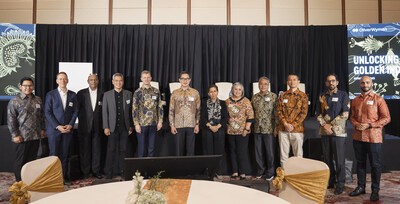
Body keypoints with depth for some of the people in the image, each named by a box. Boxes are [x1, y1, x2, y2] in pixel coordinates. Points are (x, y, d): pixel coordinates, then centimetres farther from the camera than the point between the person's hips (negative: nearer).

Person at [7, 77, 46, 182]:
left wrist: (42, 129, 14)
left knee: (32, 160, 13)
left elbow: (41, 116, 19)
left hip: (35, 137, 5)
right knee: (20, 161, 5)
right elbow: (11, 119, -8)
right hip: (21, 138, -5)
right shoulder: (14, 101, -5)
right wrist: (15, 135, -11)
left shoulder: (38, 100, 11)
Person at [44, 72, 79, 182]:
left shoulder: (73, 95, 8)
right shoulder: (50, 94, 1)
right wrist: (57, 126, -11)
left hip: (67, 130, 2)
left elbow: (75, 111, 8)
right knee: (53, 154, 3)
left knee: (65, 154, 7)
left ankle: (63, 175, 17)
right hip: (54, 129, -2)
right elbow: (47, 112, -3)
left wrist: (70, 125, -5)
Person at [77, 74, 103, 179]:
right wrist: (82, 120, 0)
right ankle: (85, 172, 18)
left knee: (97, 150, 6)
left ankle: (96, 171, 18)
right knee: (84, 150, 6)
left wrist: (103, 125, 1)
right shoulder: (81, 93, 2)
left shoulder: (101, 94, 5)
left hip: (97, 127, 1)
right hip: (84, 127, -1)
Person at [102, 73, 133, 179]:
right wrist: (106, 127, -3)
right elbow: (105, 112, 3)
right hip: (112, 127, -1)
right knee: (111, 150, 3)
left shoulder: (128, 94, 6)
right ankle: (109, 172, 15)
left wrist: (131, 125, 3)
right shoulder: (107, 95, 4)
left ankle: (122, 171, 19)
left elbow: (131, 111, 7)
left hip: (124, 127, 1)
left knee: (123, 150, 7)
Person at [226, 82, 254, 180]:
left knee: (242, 152, 0)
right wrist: (226, 126, 4)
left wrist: (246, 129, -10)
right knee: (233, 151, 9)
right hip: (230, 131, 3)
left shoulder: (246, 101, 0)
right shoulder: (227, 101, 9)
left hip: (242, 131, -3)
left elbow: (250, 116, -4)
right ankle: (235, 171, 19)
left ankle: (242, 172, 11)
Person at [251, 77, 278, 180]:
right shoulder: (255, 97, 9)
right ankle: (260, 170, 28)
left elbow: (276, 113, -4)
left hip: (269, 129, -3)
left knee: (270, 151, 5)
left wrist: (276, 128, -9)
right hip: (257, 129, 4)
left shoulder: (273, 96, -2)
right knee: (258, 151, 11)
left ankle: (270, 172, 21)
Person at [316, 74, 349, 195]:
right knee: (327, 158, 11)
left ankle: (340, 185, 13)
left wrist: (330, 125, -11)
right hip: (324, 131, 4)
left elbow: (345, 114, -8)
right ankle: (330, 181, 25)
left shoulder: (343, 95, 0)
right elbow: (318, 113, 8)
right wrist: (324, 125, -7)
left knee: (339, 160, 0)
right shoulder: (322, 96, 12)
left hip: (338, 131, -4)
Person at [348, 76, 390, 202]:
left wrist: (369, 125, -15)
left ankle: (375, 190, 18)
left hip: (374, 138, -4)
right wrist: (356, 125, -5)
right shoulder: (355, 100, 10)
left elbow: (386, 118, -5)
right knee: (360, 163, 13)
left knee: (375, 164, 5)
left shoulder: (378, 99, -2)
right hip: (358, 137, 4)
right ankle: (361, 187, 25)